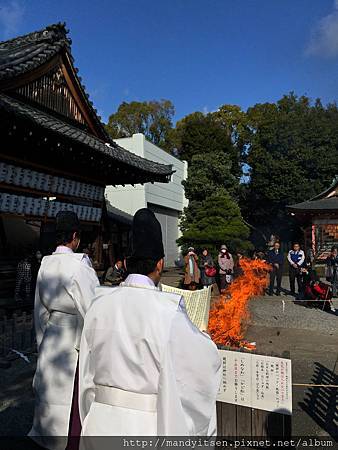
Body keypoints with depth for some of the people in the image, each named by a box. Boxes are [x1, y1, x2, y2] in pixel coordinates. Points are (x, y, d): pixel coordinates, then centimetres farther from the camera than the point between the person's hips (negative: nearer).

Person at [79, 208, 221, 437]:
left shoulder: (100, 304, -9)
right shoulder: (167, 310, -24)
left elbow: (87, 371, 3)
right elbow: (207, 360, -12)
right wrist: (202, 336, 9)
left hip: (101, 420, 4)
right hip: (148, 425, -3)